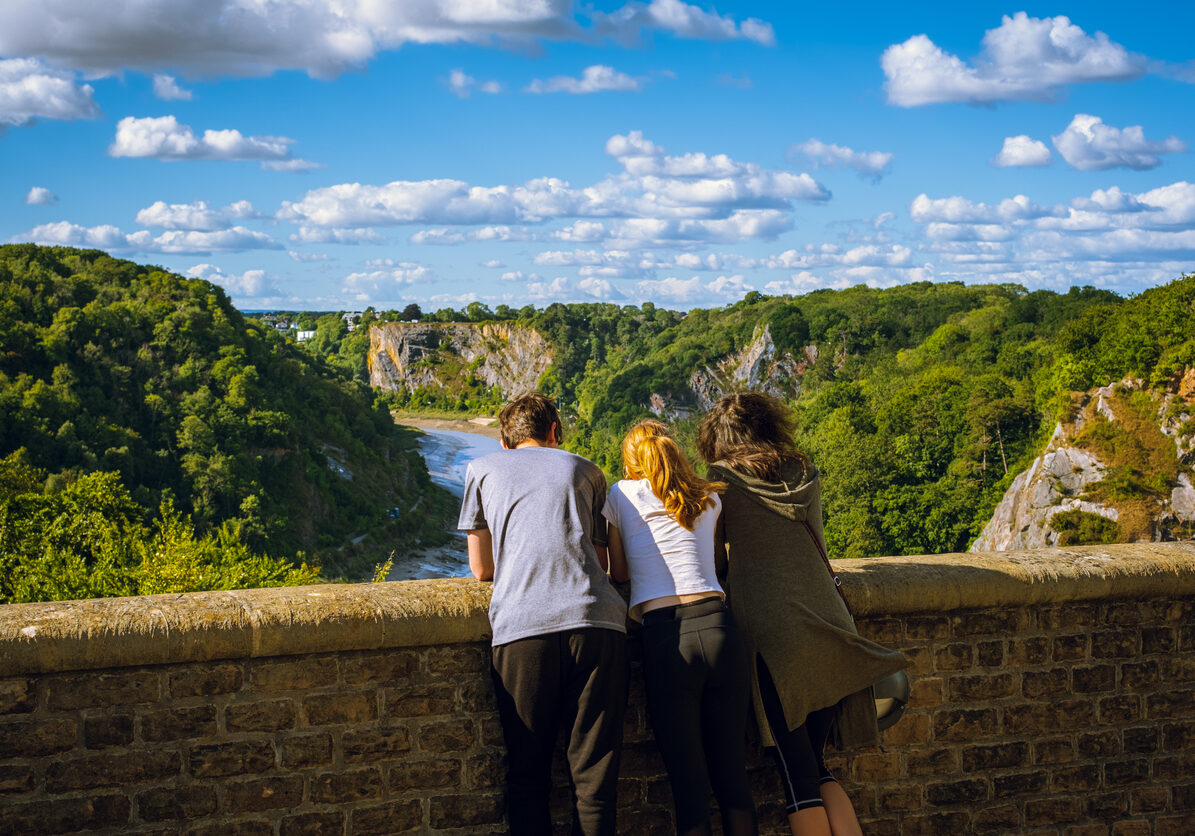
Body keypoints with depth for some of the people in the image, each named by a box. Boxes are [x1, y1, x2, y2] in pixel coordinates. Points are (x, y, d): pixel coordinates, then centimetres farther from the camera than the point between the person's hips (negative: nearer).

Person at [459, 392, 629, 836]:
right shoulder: (585, 470, 26)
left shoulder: (481, 470, 23)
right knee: (594, 774, 3)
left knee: (528, 775, 7)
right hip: (597, 620, 1)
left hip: (522, 627, -1)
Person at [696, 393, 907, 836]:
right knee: (816, 766, 15)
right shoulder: (807, 475, 15)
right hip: (828, 625, 5)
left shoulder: (724, 479, 2)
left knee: (797, 771, 0)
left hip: (773, 633, -5)